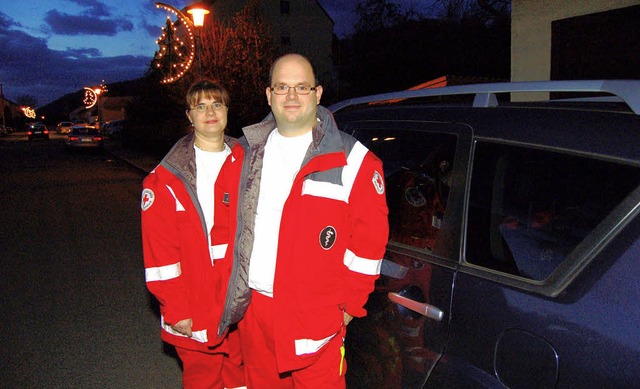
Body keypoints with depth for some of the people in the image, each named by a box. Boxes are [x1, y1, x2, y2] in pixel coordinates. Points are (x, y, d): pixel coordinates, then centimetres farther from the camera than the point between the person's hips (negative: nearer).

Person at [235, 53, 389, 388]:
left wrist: (349, 306, -6)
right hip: (251, 307, 5)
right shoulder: (247, 152, 6)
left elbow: (370, 238, -8)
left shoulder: (352, 160, -9)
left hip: (316, 316, -4)